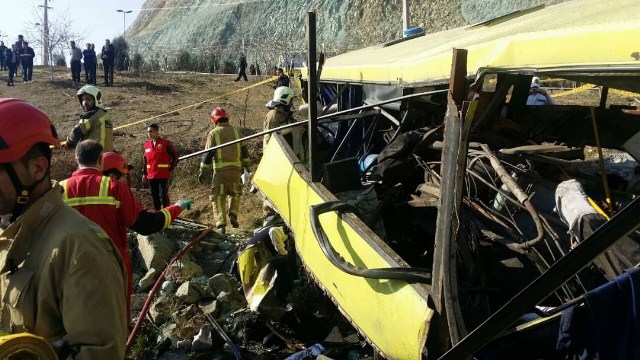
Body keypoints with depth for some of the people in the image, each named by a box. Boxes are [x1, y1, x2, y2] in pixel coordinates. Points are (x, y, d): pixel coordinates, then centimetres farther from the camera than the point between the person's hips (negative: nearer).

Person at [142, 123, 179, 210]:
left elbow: (175, 156, 0)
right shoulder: (147, 144, 9)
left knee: (164, 195, -4)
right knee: (154, 196, 12)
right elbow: (145, 160, 16)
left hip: (163, 175, -5)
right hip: (151, 176, 5)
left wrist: (171, 169, -2)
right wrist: (144, 174, 13)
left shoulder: (165, 143, -7)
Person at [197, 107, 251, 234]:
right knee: (236, 192, 22)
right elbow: (243, 150, 10)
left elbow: (208, 153, -5)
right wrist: (246, 165, 17)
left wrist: (202, 171, -1)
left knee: (218, 196, 3)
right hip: (235, 168, 3)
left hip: (220, 169, -3)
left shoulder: (213, 133, -1)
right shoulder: (237, 130, 8)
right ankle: (233, 214, 4)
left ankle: (221, 223, -6)